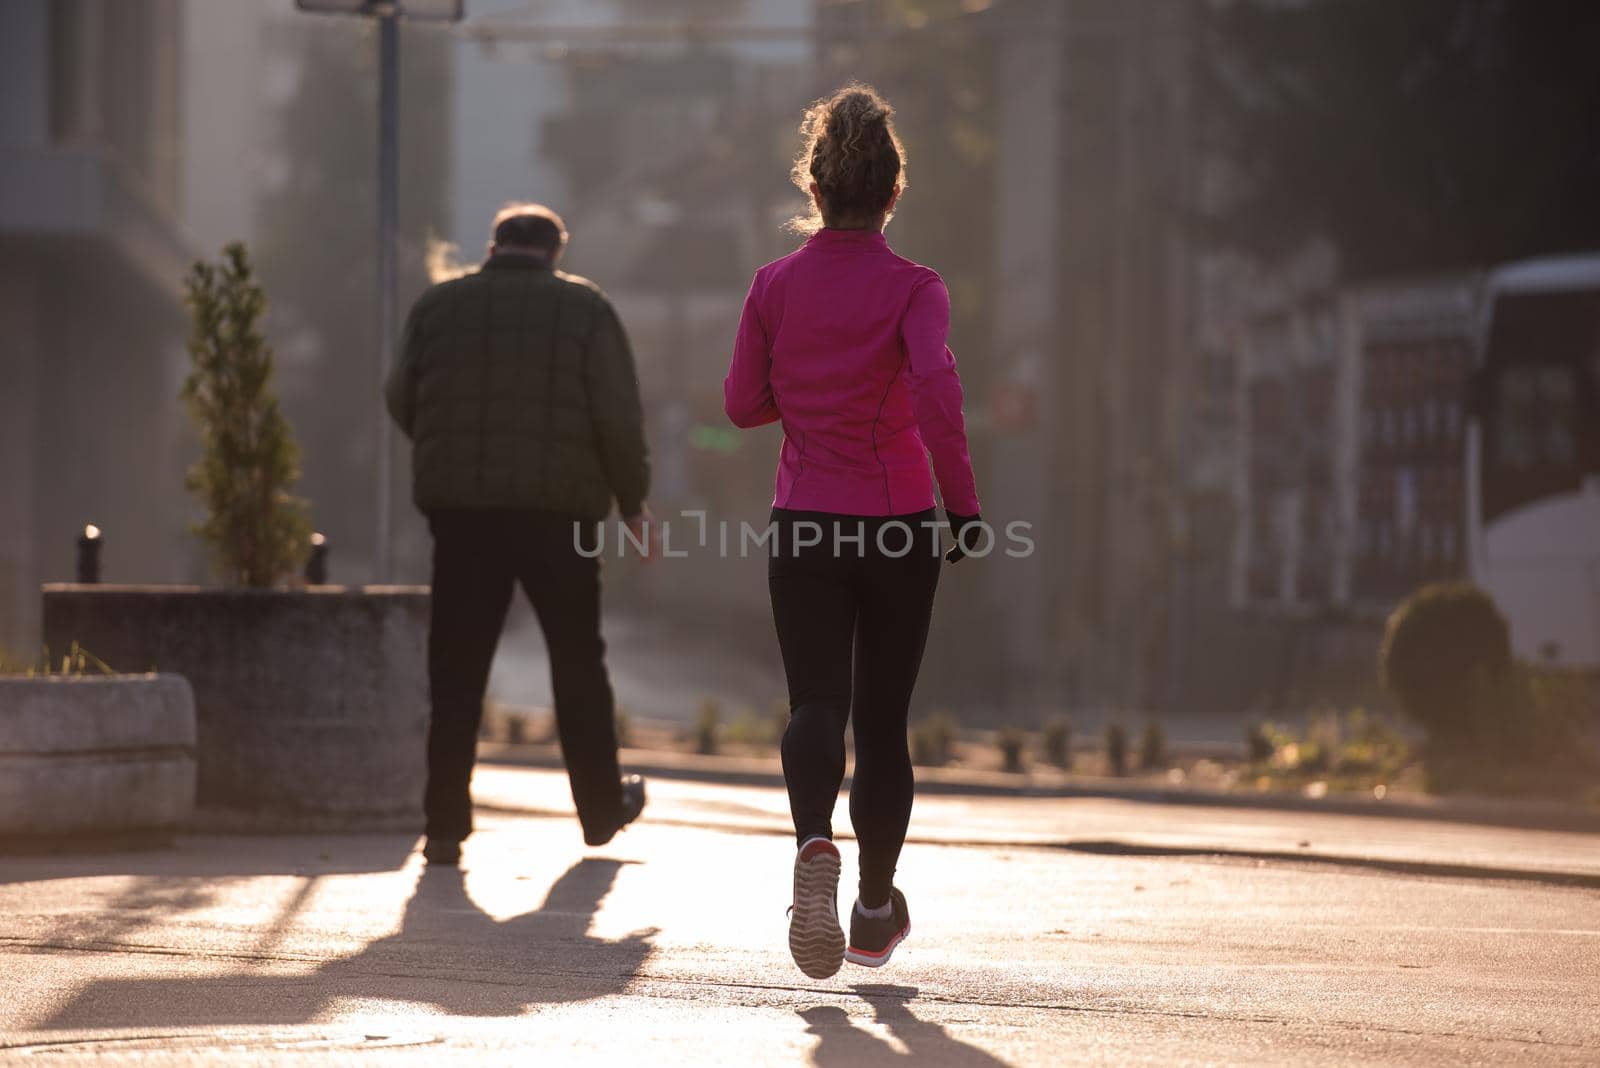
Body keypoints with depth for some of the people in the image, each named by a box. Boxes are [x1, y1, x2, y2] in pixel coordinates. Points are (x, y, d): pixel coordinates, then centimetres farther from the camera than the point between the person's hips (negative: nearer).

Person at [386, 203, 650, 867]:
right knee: (578, 661, 13)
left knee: (456, 669, 2)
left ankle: (445, 826, -3)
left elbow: (402, 402, 11)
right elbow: (618, 419, -4)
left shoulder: (437, 306, 6)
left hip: (459, 511, 1)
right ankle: (602, 807, 24)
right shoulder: (584, 308, 1)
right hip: (559, 511, -1)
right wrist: (631, 501, 6)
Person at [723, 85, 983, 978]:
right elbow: (937, 387, -24)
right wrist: (964, 502, -18)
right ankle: (877, 913, 23)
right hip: (898, 527, -1)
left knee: (817, 703, -4)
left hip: (805, 527, 1)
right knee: (884, 717, 12)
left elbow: (743, 403, 7)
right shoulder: (913, 289, -8)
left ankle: (816, 842, -36)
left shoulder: (776, 286, 0)